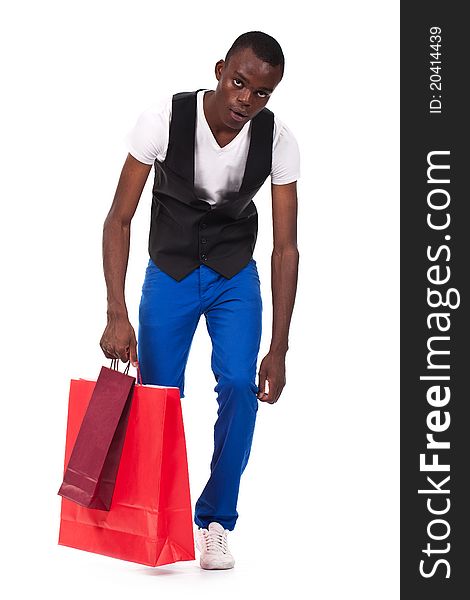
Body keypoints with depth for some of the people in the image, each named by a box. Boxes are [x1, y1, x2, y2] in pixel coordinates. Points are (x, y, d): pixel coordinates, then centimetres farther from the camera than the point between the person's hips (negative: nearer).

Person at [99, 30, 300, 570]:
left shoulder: (277, 141, -20)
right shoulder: (163, 120, -24)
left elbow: (285, 247, -15)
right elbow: (119, 219, -20)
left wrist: (279, 349, -17)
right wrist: (117, 315, -29)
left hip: (236, 277, 1)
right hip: (170, 271, 0)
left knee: (239, 387, -15)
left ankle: (215, 521, 0)